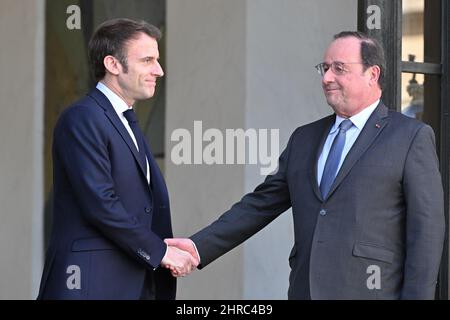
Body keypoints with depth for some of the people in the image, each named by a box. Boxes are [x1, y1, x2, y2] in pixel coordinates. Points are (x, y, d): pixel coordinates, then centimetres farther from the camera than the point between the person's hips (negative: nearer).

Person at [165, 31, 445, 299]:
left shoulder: (412, 138, 0)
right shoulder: (304, 138, 17)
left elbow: (426, 230, -5)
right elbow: (260, 205, 15)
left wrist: (417, 296, -13)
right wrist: (199, 247, 4)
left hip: (369, 293, -5)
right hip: (306, 292, 5)